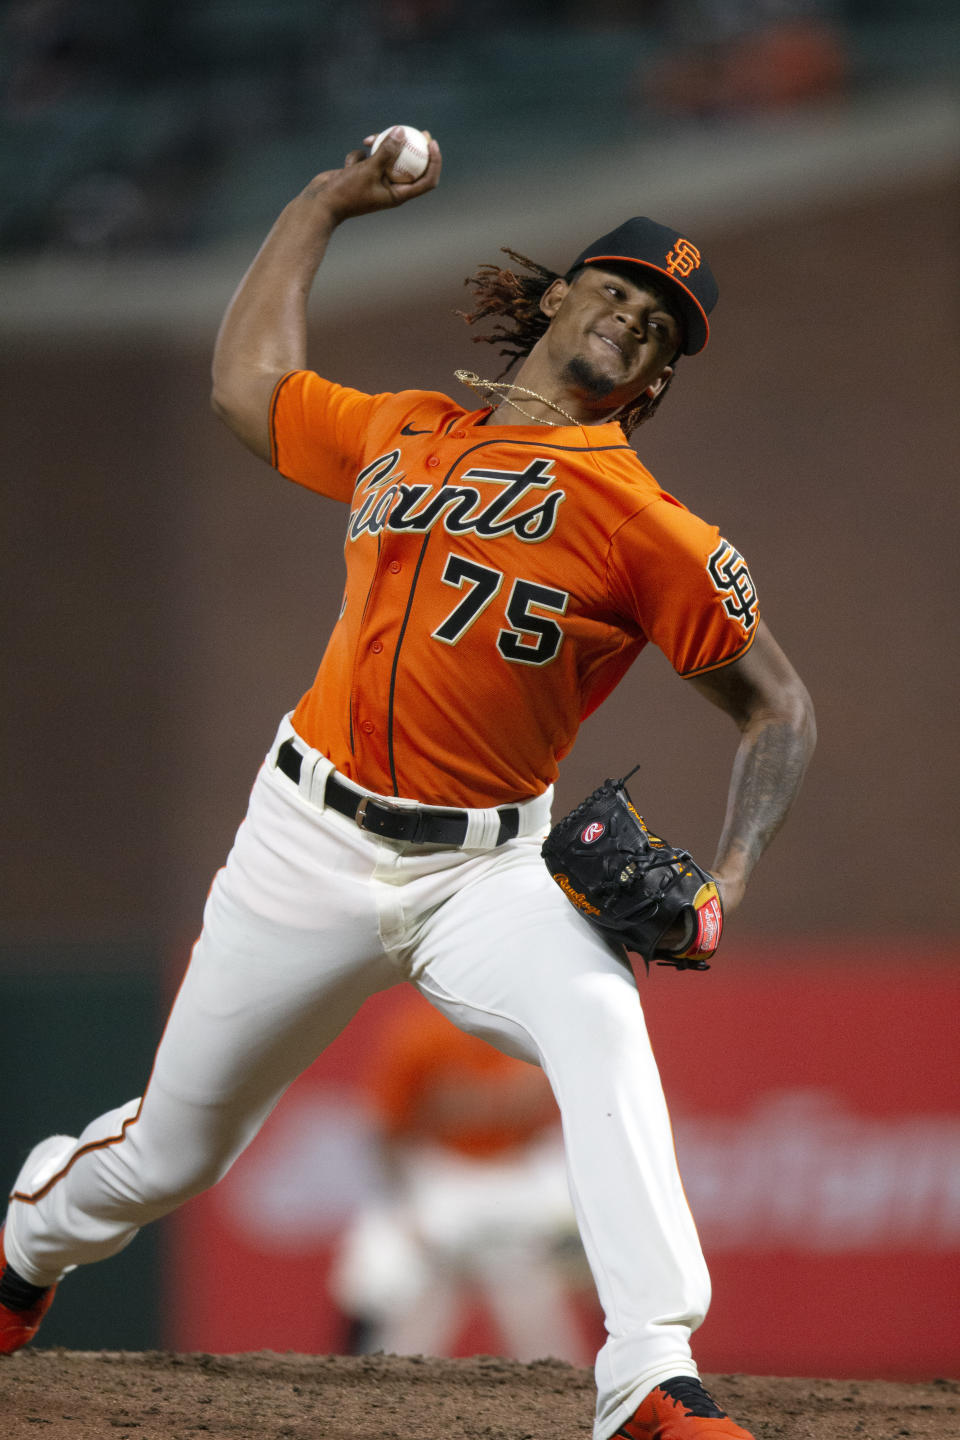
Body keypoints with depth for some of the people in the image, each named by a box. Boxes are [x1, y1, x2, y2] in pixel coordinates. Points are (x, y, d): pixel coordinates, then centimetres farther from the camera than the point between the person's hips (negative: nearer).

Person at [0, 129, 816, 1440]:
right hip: (312, 841, 3)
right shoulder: (394, 435, 11)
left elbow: (780, 706, -3)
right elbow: (247, 381, 29)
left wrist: (724, 878, -18)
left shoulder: (645, 521, -4)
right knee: (168, 1156, 11)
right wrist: (324, 204, 31)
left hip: (485, 872, -3)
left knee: (599, 1025, -34)